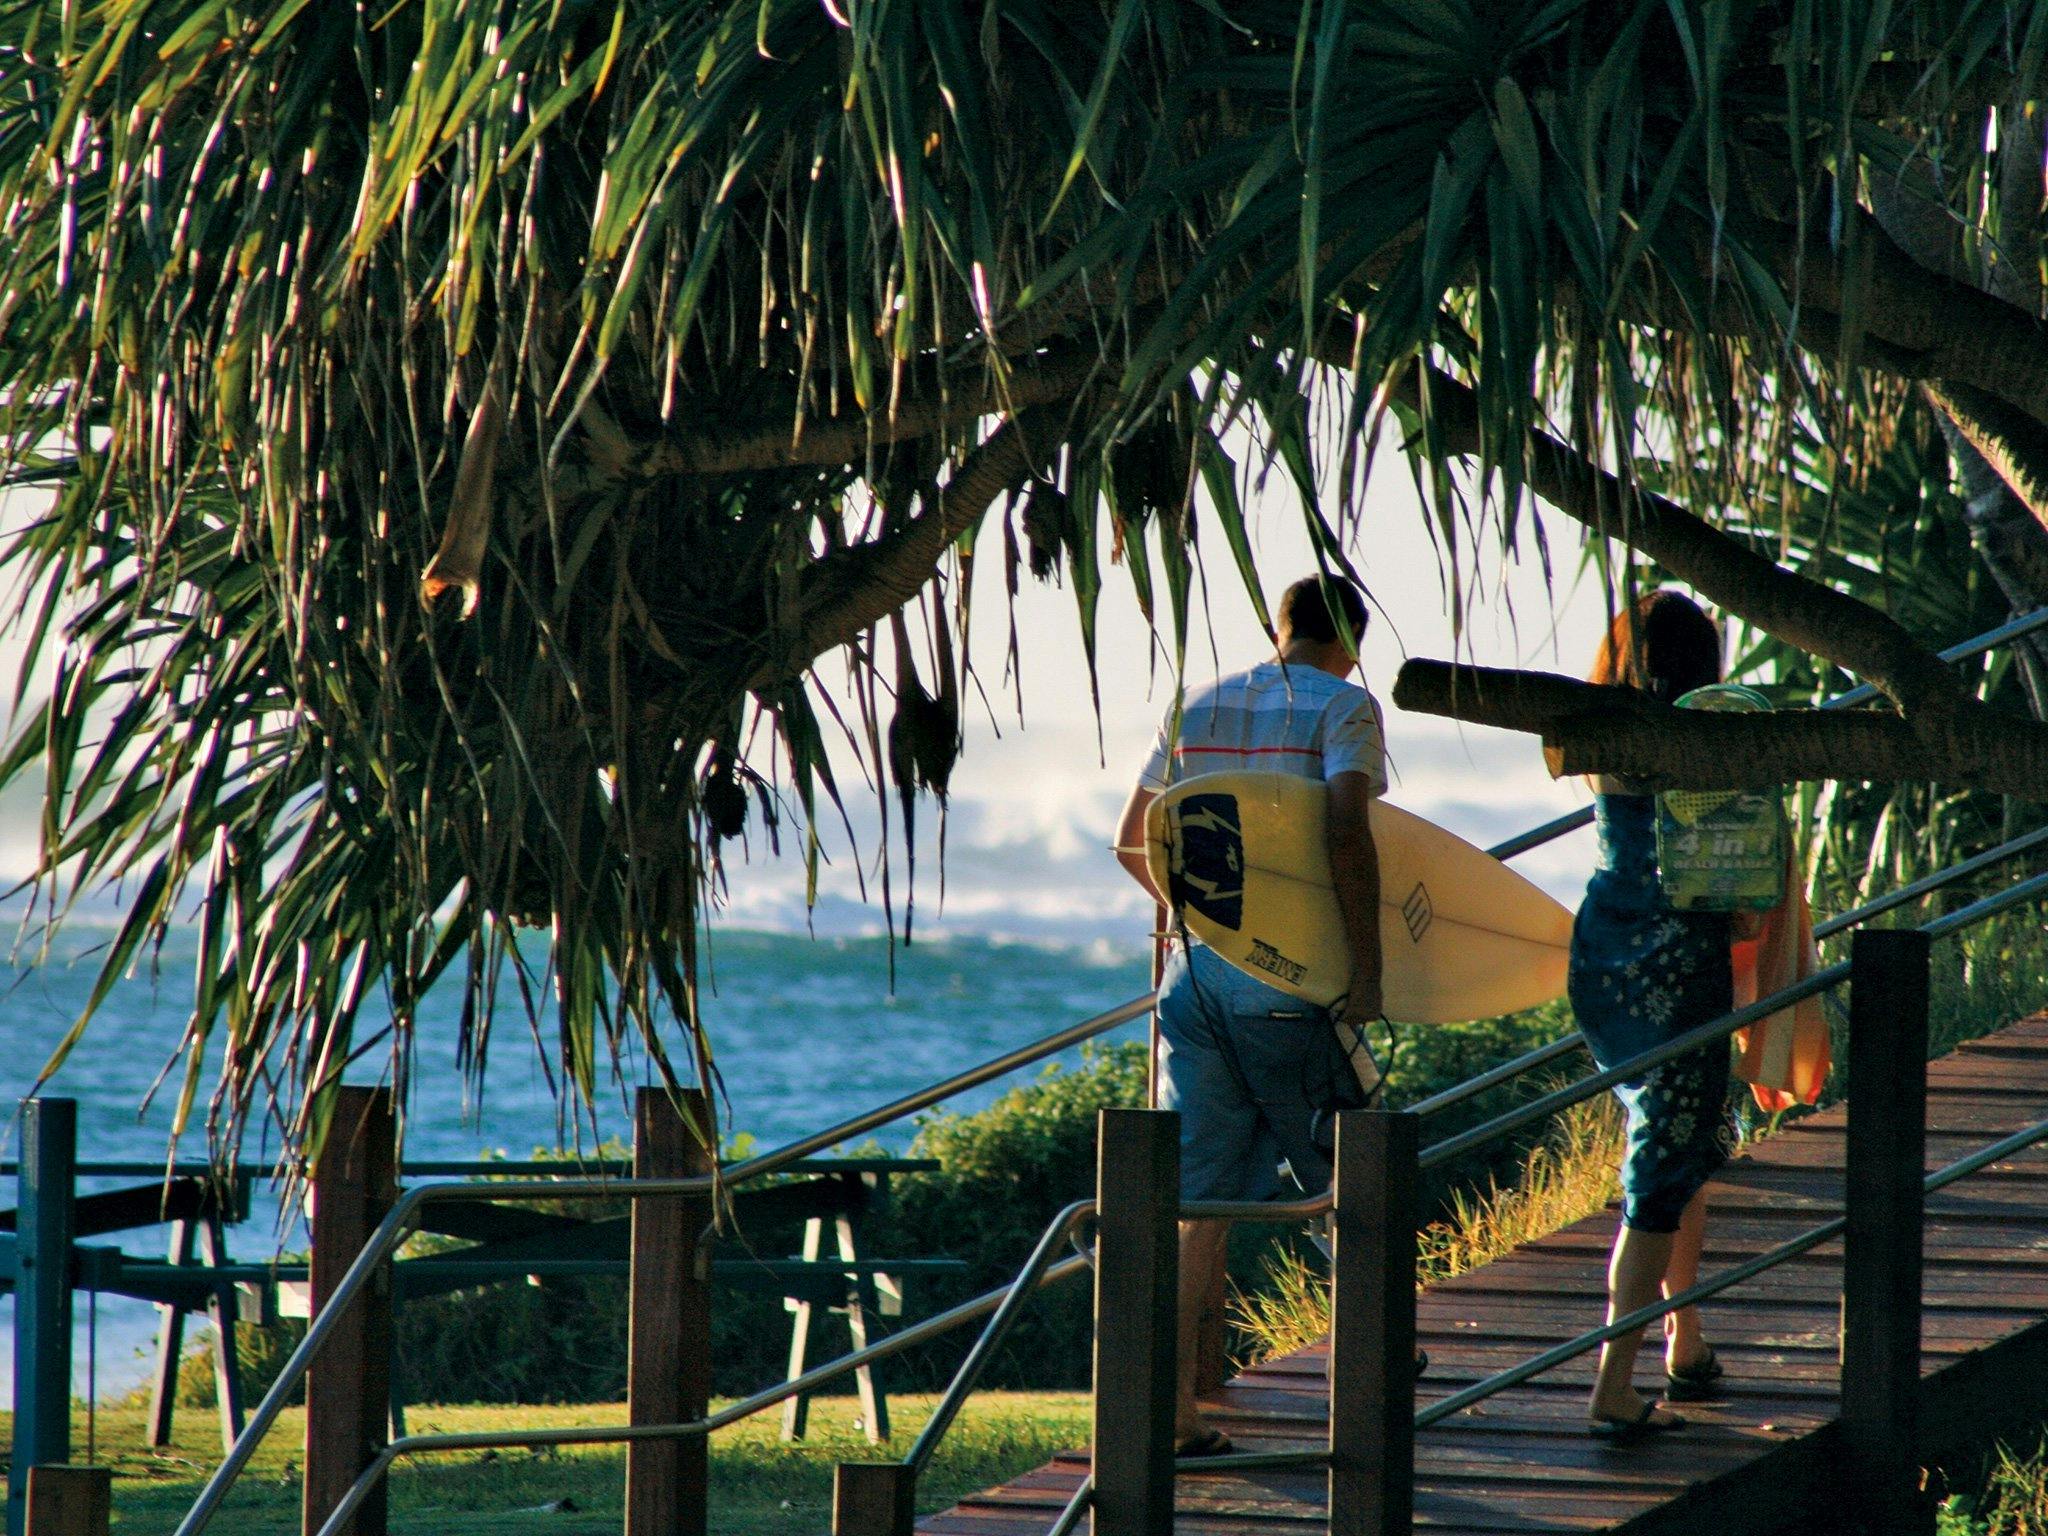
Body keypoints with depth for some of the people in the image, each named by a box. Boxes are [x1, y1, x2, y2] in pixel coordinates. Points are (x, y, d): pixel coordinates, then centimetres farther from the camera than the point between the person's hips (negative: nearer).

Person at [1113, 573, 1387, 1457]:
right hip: (1288, 983, -5)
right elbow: (1347, 830, -19)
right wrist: (1368, 966, -16)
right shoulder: (1344, 706, -4)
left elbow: (1132, 843, 19)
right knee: (1345, 1178, 14)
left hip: (1195, 975, 5)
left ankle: (1175, 1407, -4)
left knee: (1197, 1199, 3)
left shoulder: (1195, 708, 13)